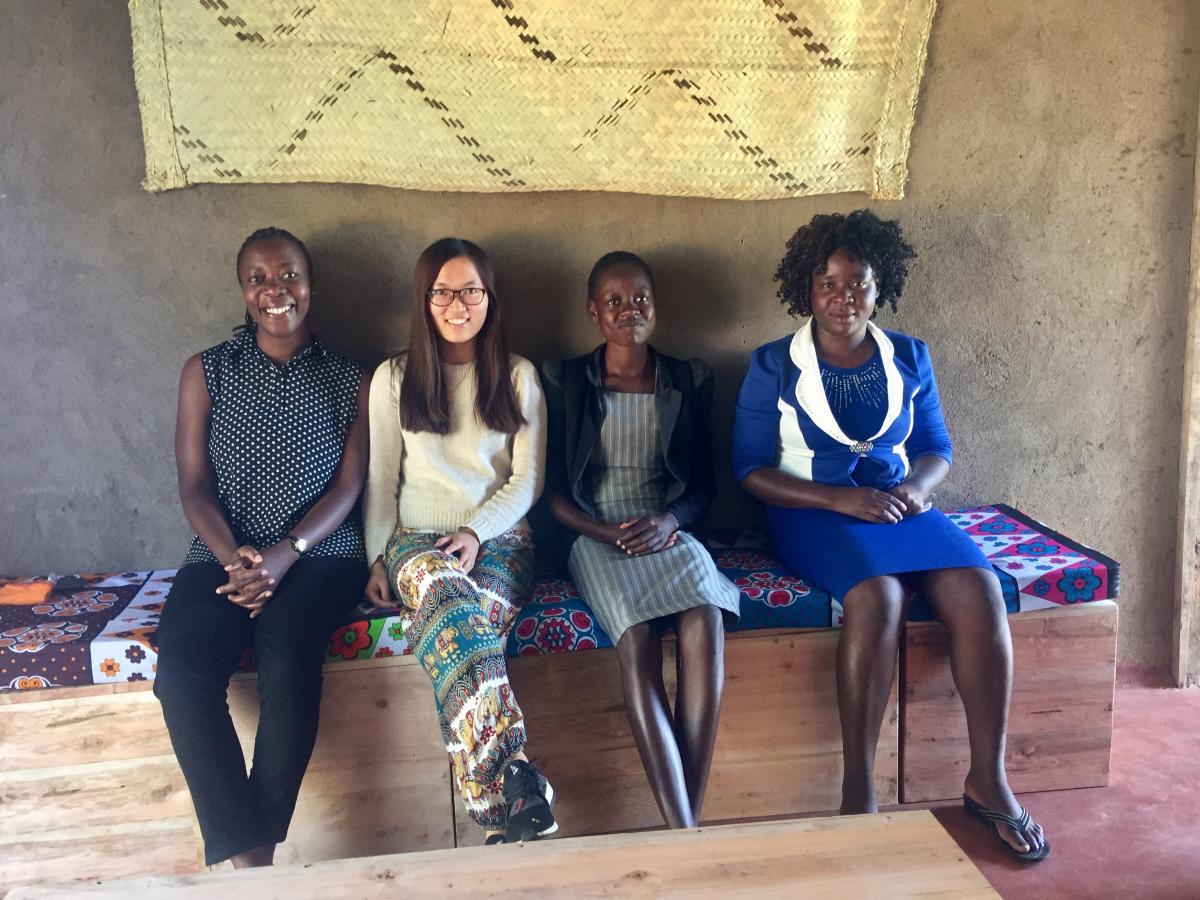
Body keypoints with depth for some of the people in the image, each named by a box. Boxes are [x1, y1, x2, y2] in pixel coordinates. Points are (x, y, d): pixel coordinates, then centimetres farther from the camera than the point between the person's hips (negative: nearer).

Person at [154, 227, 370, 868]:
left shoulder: (349, 381, 10)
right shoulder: (207, 372, 12)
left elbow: (347, 487, 1)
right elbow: (194, 485, 4)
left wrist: (284, 554, -16)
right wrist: (236, 558, -15)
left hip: (320, 553, -1)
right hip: (223, 554, 2)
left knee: (286, 653, -33)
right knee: (181, 667, -29)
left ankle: (255, 851, -22)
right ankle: (245, 856, -24)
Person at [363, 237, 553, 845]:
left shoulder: (518, 376, 12)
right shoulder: (393, 378, 13)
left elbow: (527, 480, 6)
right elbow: (381, 479, 12)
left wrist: (477, 530, -10)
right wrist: (378, 559, 1)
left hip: (499, 538, 1)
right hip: (416, 540, 0)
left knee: (458, 622, -37)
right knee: (449, 596, -39)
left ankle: (496, 805, -44)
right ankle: (516, 791, -52)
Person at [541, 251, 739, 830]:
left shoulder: (689, 381, 14)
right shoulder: (563, 381, 8)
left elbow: (702, 482, 13)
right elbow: (553, 492, 4)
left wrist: (669, 521, -10)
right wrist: (612, 534, -13)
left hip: (669, 532, 2)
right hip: (595, 536, -2)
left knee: (705, 619, -33)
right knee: (637, 636, -34)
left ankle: (690, 818, -28)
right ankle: (684, 833, -34)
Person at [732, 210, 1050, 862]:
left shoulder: (911, 359, 11)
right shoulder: (773, 367, 0)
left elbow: (937, 449, 16)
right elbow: (750, 469, -4)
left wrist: (919, 485, -9)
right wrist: (841, 498, -17)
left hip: (901, 506, 4)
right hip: (814, 512, -4)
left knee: (979, 589, -24)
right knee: (877, 597, -34)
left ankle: (987, 778, -11)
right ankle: (858, 789, -22)